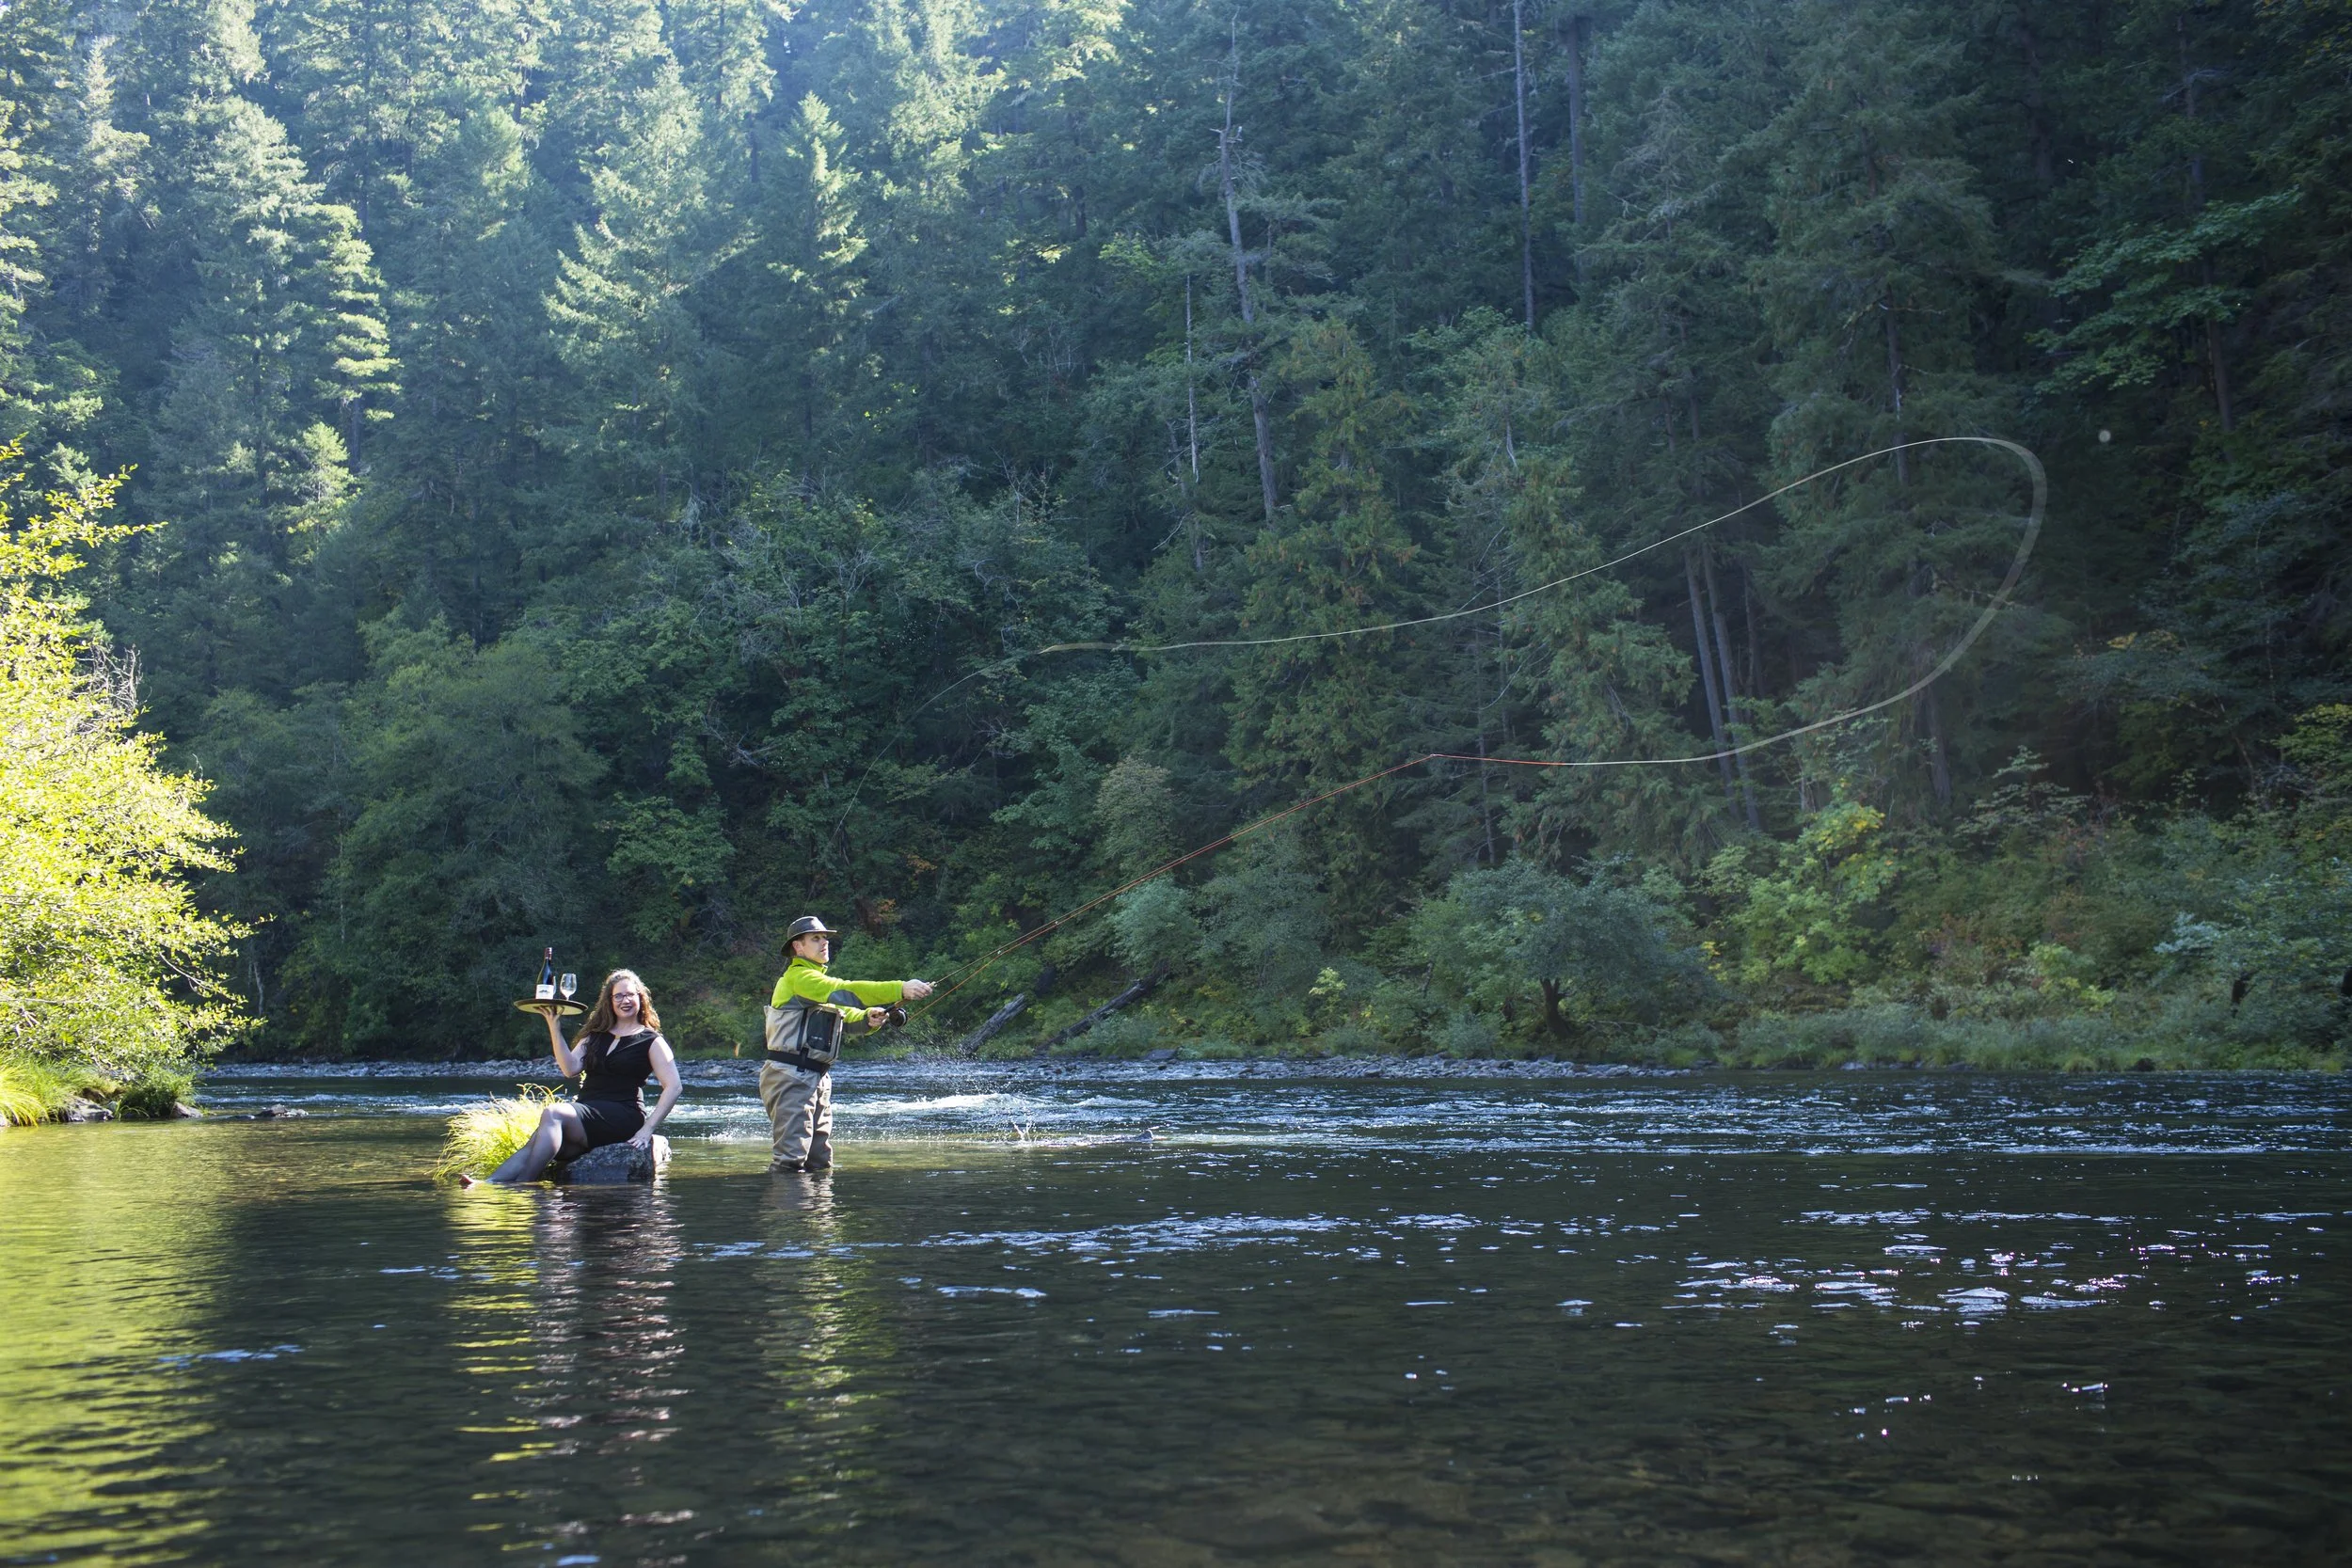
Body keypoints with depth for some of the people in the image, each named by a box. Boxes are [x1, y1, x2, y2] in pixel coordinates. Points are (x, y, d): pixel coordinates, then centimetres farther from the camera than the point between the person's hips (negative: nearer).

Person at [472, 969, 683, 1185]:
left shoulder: (651, 1041, 6)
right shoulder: (595, 1035, 22)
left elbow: (673, 1087, -3)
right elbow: (570, 1068, 8)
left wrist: (647, 1130, -12)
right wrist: (554, 1027, -2)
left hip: (622, 1118, -5)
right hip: (585, 1111, 5)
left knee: (552, 1114, -31)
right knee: (533, 1147, -24)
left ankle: (521, 1189, -40)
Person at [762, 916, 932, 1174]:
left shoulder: (819, 983, 23)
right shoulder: (798, 977, -9)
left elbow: (846, 1016, 17)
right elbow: (845, 991, -22)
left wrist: (868, 1019, -7)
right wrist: (900, 990, -28)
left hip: (817, 1079, 10)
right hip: (790, 1077, -10)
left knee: (820, 1162, 9)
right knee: (792, 1158, -16)